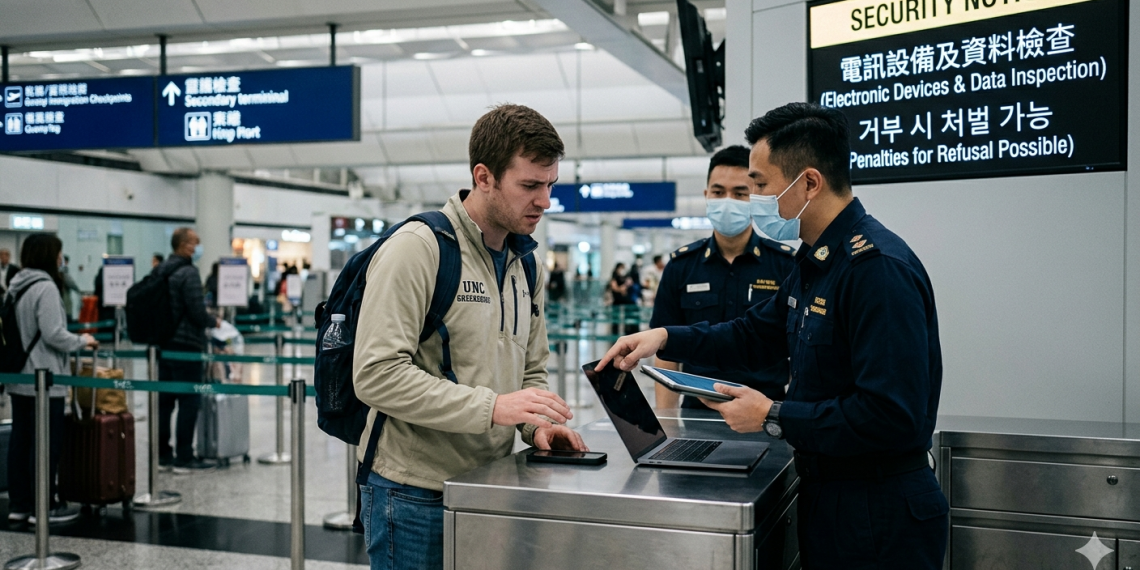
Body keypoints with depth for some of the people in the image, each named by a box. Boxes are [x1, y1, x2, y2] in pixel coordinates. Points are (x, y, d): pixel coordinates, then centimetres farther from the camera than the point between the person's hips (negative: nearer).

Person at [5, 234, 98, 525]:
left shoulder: (16, 286, 11)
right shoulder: (46, 288, -16)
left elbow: (21, 331, 16)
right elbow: (53, 334, -20)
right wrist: (82, 341, -4)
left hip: (18, 379, 9)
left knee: (20, 439, 12)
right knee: (47, 443, 0)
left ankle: (18, 503, 19)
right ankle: (43, 506, 6)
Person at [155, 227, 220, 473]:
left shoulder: (158, 271, 11)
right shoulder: (188, 273, -15)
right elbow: (197, 312, -19)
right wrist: (214, 322, -1)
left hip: (163, 344, 9)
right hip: (186, 345, -9)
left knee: (165, 400, 12)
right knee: (189, 401, -2)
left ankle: (162, 455, 18)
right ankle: (184, 458, 1)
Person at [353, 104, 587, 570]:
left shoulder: (525, 265, 10)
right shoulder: (417, 248, -16)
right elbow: (377, 375, -23)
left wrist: (538, 424, -4)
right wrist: (491, 407, -27)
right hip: (415, 496, -7)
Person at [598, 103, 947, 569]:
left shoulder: (879, 268, -24)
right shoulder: (814, 262, 9)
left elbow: (891, 416, -29)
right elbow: (755, 335, 20)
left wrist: (773, 418, -21)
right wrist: (664, 338, 7)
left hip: (879, 516, -9)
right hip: (827, 497, 9)